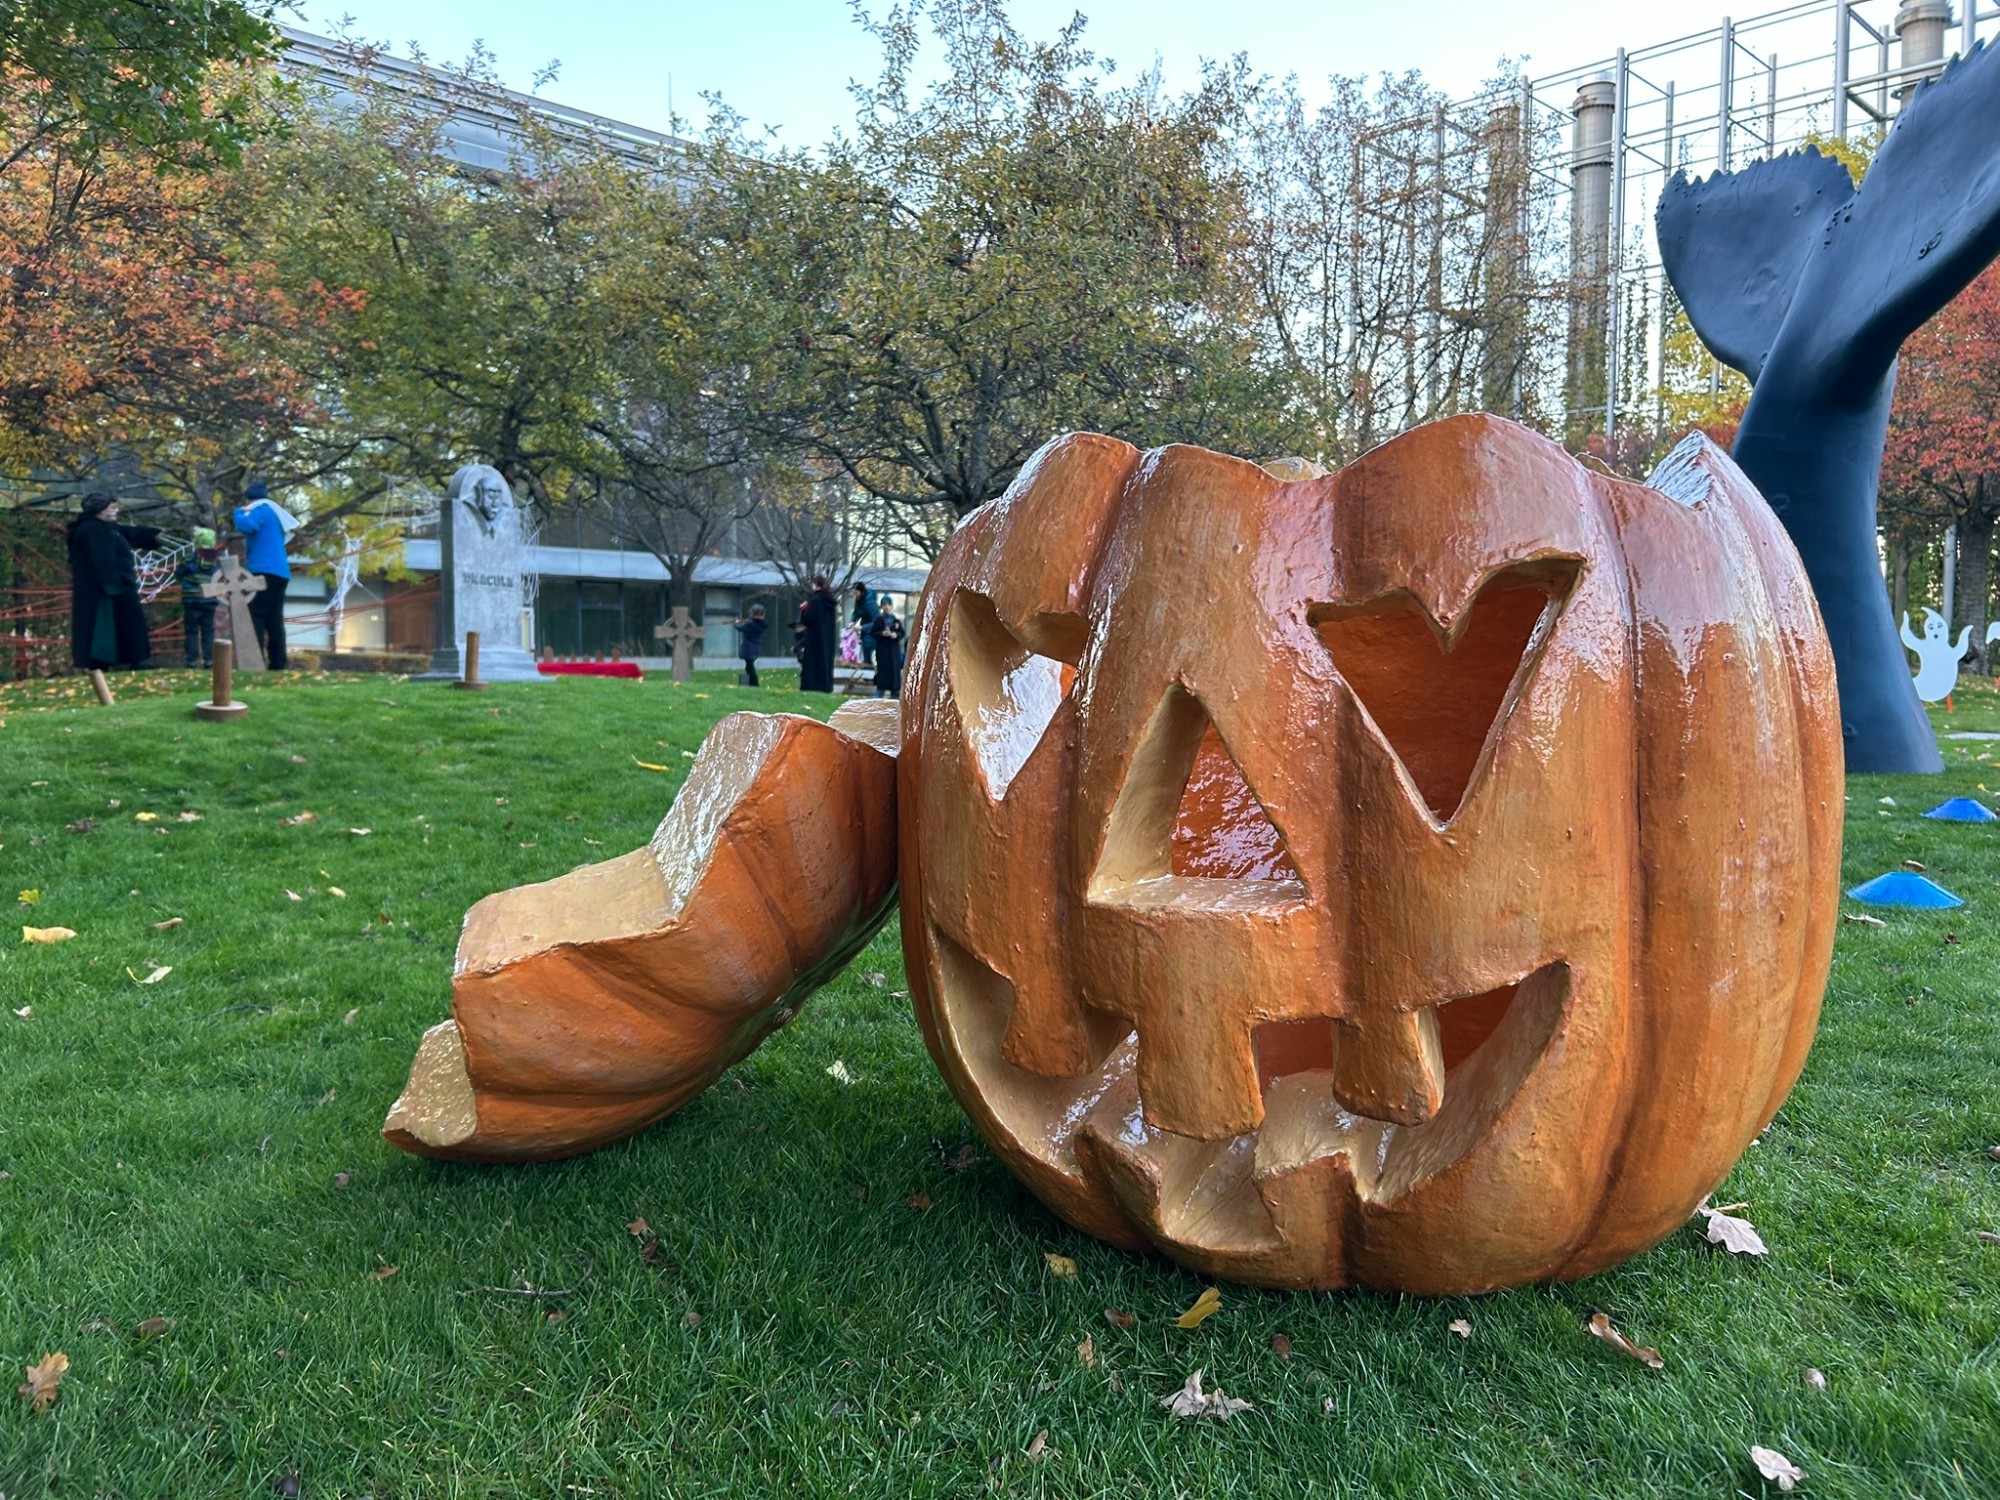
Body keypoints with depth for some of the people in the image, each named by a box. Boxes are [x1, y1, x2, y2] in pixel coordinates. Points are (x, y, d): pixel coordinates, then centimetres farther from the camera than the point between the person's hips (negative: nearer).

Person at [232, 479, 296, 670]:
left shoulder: (261, 510, -3)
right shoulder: (275, 513, 24)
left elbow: (245, 525, -21)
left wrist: (239, 512, -1)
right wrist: (244, 514, 26)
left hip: (265, 571, -9)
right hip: (279, 572, 9)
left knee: (256, 616, -12)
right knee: (274, 620, 7)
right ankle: (278, 663, 4)